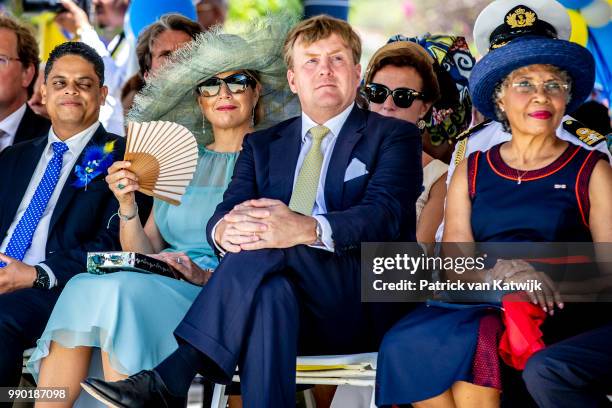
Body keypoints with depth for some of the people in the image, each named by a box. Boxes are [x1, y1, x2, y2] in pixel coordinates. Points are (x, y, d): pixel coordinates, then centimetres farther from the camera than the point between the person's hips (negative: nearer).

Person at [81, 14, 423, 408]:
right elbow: (223, 215, 7)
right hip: (284, 305, 3)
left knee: (268, 247, -33)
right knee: (270, 289, -36)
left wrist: (309, 229, -33)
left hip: (362, 308, -3)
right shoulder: (262, 145, 24)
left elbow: (385, 214, -11)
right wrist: (225, 230, -22)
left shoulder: (394, 136, 10)